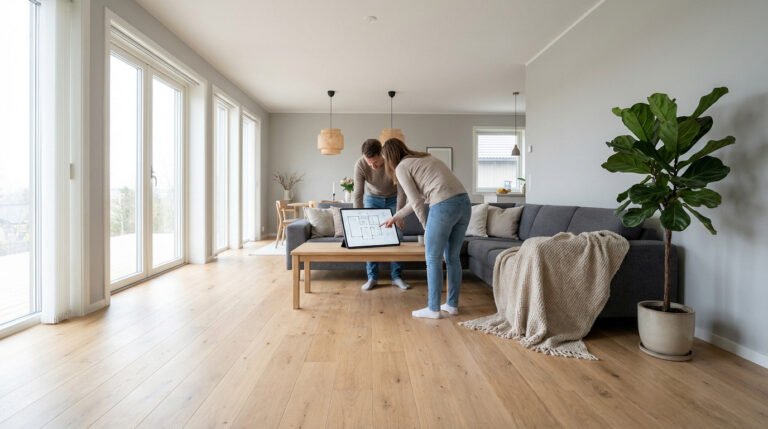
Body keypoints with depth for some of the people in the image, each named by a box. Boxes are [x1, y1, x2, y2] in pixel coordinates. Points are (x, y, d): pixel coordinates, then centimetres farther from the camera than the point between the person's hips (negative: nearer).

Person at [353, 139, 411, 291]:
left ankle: (397, 276, 5)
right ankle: (372, 277, 3)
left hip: (393, 199, -1)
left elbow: (401, 191, -26)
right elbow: (357, 194, -26)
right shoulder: (360, 165, -29)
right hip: (372, 199, 1)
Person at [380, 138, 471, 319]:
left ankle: (433, 308, 15)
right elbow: (419, 197, 32)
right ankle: (452, 304, 28)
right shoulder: (423, 158, 28)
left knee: (433, 259, 6)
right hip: (464, 203, 8)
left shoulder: (401, 167, 3)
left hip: (444, 206, -8)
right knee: (452, 257, 17)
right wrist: (396, 217, 39)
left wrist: (426, 227, 12)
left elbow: (417, 203, -2)